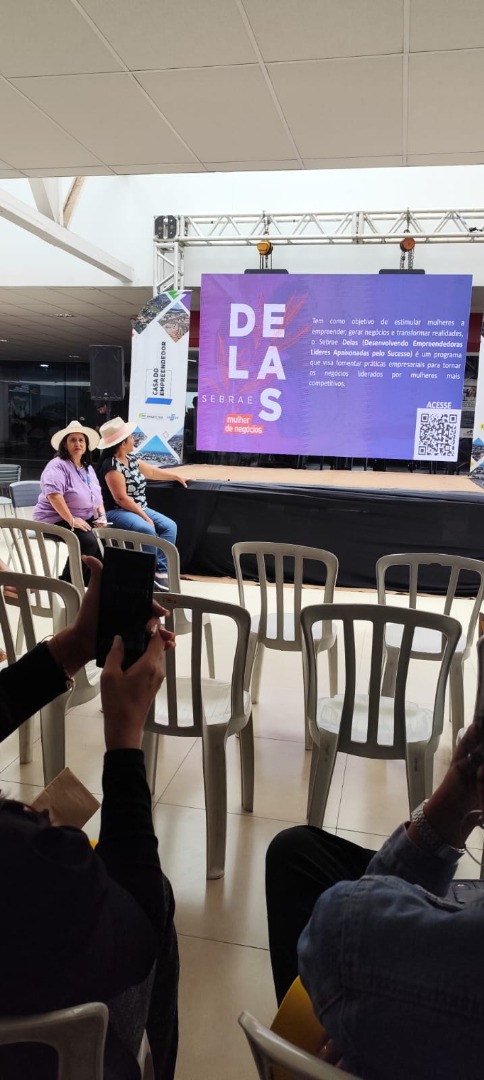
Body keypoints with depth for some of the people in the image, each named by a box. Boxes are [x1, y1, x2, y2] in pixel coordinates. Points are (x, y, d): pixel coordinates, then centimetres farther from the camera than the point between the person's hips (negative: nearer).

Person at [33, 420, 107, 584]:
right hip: (56, 520, -8)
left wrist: (102, 514, 4)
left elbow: (97, 495, 23)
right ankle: (67, 582, -14)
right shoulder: (57, 465, -11)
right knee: (89, 541, -31)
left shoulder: (88, 468, 17)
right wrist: (71, 520, -29)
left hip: (86, 519, 8)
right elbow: (53, 494, -25)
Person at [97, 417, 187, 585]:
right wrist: (145, 517, -21)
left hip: (138, 509, 9)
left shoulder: (131, 458, 9)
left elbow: (152, 471, 25)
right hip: (117, 512, -9)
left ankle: (162, 571, -12)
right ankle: (153, 571, -14)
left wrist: (177, 476, 31)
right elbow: (121, 498, -22)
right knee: (147, 530, -32)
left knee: (169, 526, -8)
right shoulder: (111, 465, -17)